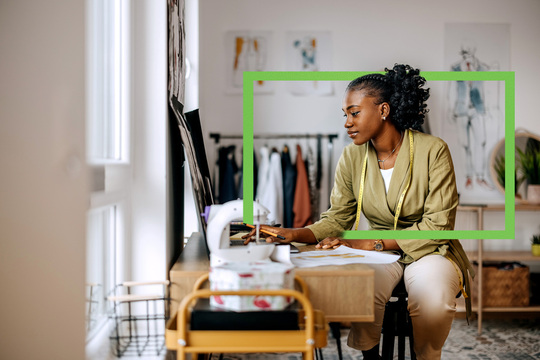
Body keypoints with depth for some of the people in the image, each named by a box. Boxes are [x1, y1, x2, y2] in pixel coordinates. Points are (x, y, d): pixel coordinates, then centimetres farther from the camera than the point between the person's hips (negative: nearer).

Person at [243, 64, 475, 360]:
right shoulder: (352, 157, 1)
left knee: (432, 299, -34)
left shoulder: (432, 150, -11)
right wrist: (293, 234, -20)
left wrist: (369, 243, -22)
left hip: (429, 252, -2)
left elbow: (438, 225, -14)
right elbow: (337, 220, 1)